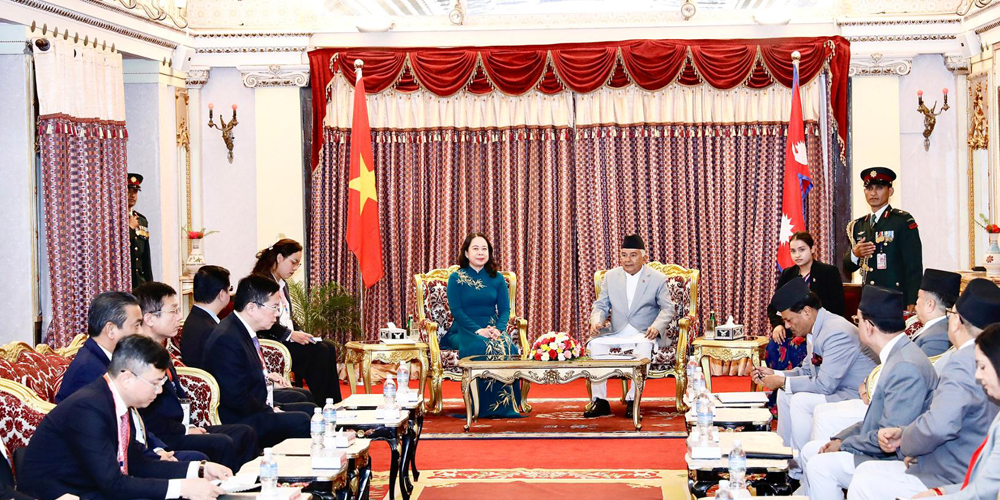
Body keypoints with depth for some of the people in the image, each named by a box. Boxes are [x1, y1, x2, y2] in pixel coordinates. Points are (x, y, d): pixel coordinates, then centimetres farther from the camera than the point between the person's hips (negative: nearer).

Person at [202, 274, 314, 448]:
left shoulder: (241, 330, 9)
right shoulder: (226, 339, -23)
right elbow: (237, 399, -25)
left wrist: (264, 377, 13)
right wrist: (270, 412, -13)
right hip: (238, 423, -11)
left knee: (309, 409, 10)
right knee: (301, 421, -23)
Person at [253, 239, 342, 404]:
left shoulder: (283, 284, 20)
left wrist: (300, 334, 5)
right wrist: (291, 334, -22)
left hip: (287, 338, 10)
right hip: (270, 341, -10)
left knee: (329, 347, -9)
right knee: (319, 351, -23)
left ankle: (333, 405, -14)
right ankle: (320, 405, -18)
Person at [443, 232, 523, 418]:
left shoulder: (497, 278, 13)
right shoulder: (456, 278, 3)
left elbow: (505, 309, 7)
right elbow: (456, 310, -6)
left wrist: (498, 329, -15)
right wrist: (478, 330, -20)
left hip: (493, 329, 3)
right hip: (464, 331, -3)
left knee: (508, 347, -32)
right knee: (485, 348, -37)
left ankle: (507, 405, -24)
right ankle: (487, 407, -28)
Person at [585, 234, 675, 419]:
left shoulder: (658, 278, 4)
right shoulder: (610, 276, 12)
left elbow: (667, 308, 1)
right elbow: (601, 305, 12)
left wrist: (656, 327, -20)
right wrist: (596, 321, -11)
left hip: (644, 334, -3)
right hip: (616, 333, 3)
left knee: (645, 346, -37)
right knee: (594, 342, -27)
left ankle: (632, 400, -31)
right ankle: (599, 400, -23)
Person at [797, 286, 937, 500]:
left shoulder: (906, 367, -25)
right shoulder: (897, 356, 8)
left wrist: (844, 445, -13)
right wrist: (841, 438, 6)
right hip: (882, 450, 11)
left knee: (820, 465, -17)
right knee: (810, 451, 11)